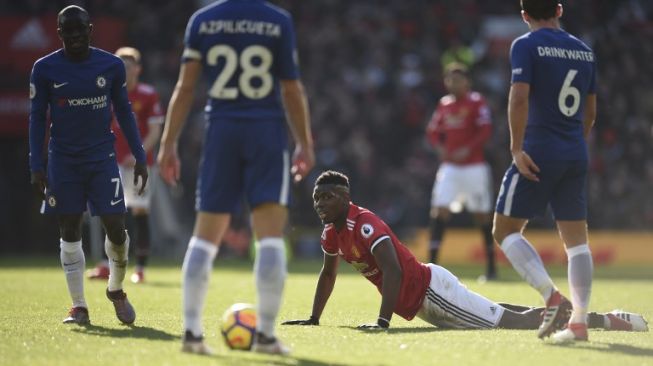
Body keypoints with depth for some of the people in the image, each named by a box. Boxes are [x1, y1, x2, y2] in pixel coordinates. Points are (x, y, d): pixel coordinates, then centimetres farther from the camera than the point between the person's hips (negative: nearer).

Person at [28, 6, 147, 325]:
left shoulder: (111, 66, 0)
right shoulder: (45, 69, -3)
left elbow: (123, 111, 9)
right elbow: (37, 118, 1)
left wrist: (139, 157, 5)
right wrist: (36, 167, -5)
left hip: (102, 157, 0)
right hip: (63, 161, 0)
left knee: (115, 227, -6)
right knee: (69, 232, 1)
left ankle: (116, 290, 19)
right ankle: (78, 306, 8)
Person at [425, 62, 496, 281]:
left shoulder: (476, 102, -6)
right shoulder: (444, 104, 10)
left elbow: (486, 130, -12)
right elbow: (433, 131, 17)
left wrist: (468, 149, -21)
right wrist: (441, 149, -1)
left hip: (474, 166, -4)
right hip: (450, 166, 4)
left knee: (482, 214, 3)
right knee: (439, 209, -9)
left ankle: (491, 267, 13)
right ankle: (432, 262, -11)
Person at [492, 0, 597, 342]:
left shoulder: (526, 46, -6)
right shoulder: (584, 51, 13)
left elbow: (519, 98, -17)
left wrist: (517, 148, -13)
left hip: (539, 151, -6)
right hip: (576, 155, 6)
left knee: (505, 229, 3)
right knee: (576, 239, 8)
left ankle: (553, 298, -13)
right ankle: (578, 320, 3)